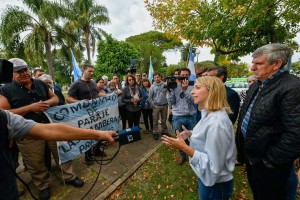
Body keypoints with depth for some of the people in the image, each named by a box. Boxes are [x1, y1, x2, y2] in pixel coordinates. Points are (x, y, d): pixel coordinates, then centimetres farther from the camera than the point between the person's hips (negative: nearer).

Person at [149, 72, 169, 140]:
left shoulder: (164, 85, -1)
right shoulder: (152, 87, -2)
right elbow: (150, 98, 0)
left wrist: (168, 102, -5)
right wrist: (153, 105, -6)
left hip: (165, 105, 1)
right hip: (156, 106, -1)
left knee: (164, 120, 15)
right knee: (155, 120, 6)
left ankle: (164, 131, 32)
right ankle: (155, 133, 21)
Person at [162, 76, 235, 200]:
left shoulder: (217, 123, -33)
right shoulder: (209, 114, -2)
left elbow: (213, 166, -29)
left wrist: (184, 147, -31)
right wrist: (191, 134, 0)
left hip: (215, 185, -8)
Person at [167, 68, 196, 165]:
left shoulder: (191, 87, 0)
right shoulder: (174, 86, -2)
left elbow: (192, 100, -13)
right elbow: (171, 102, -5)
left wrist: (185, 89, -23)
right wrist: (169, 90, -16)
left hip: (191, 116, 1)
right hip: (178, 117, 0)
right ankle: (182, 155, 39)